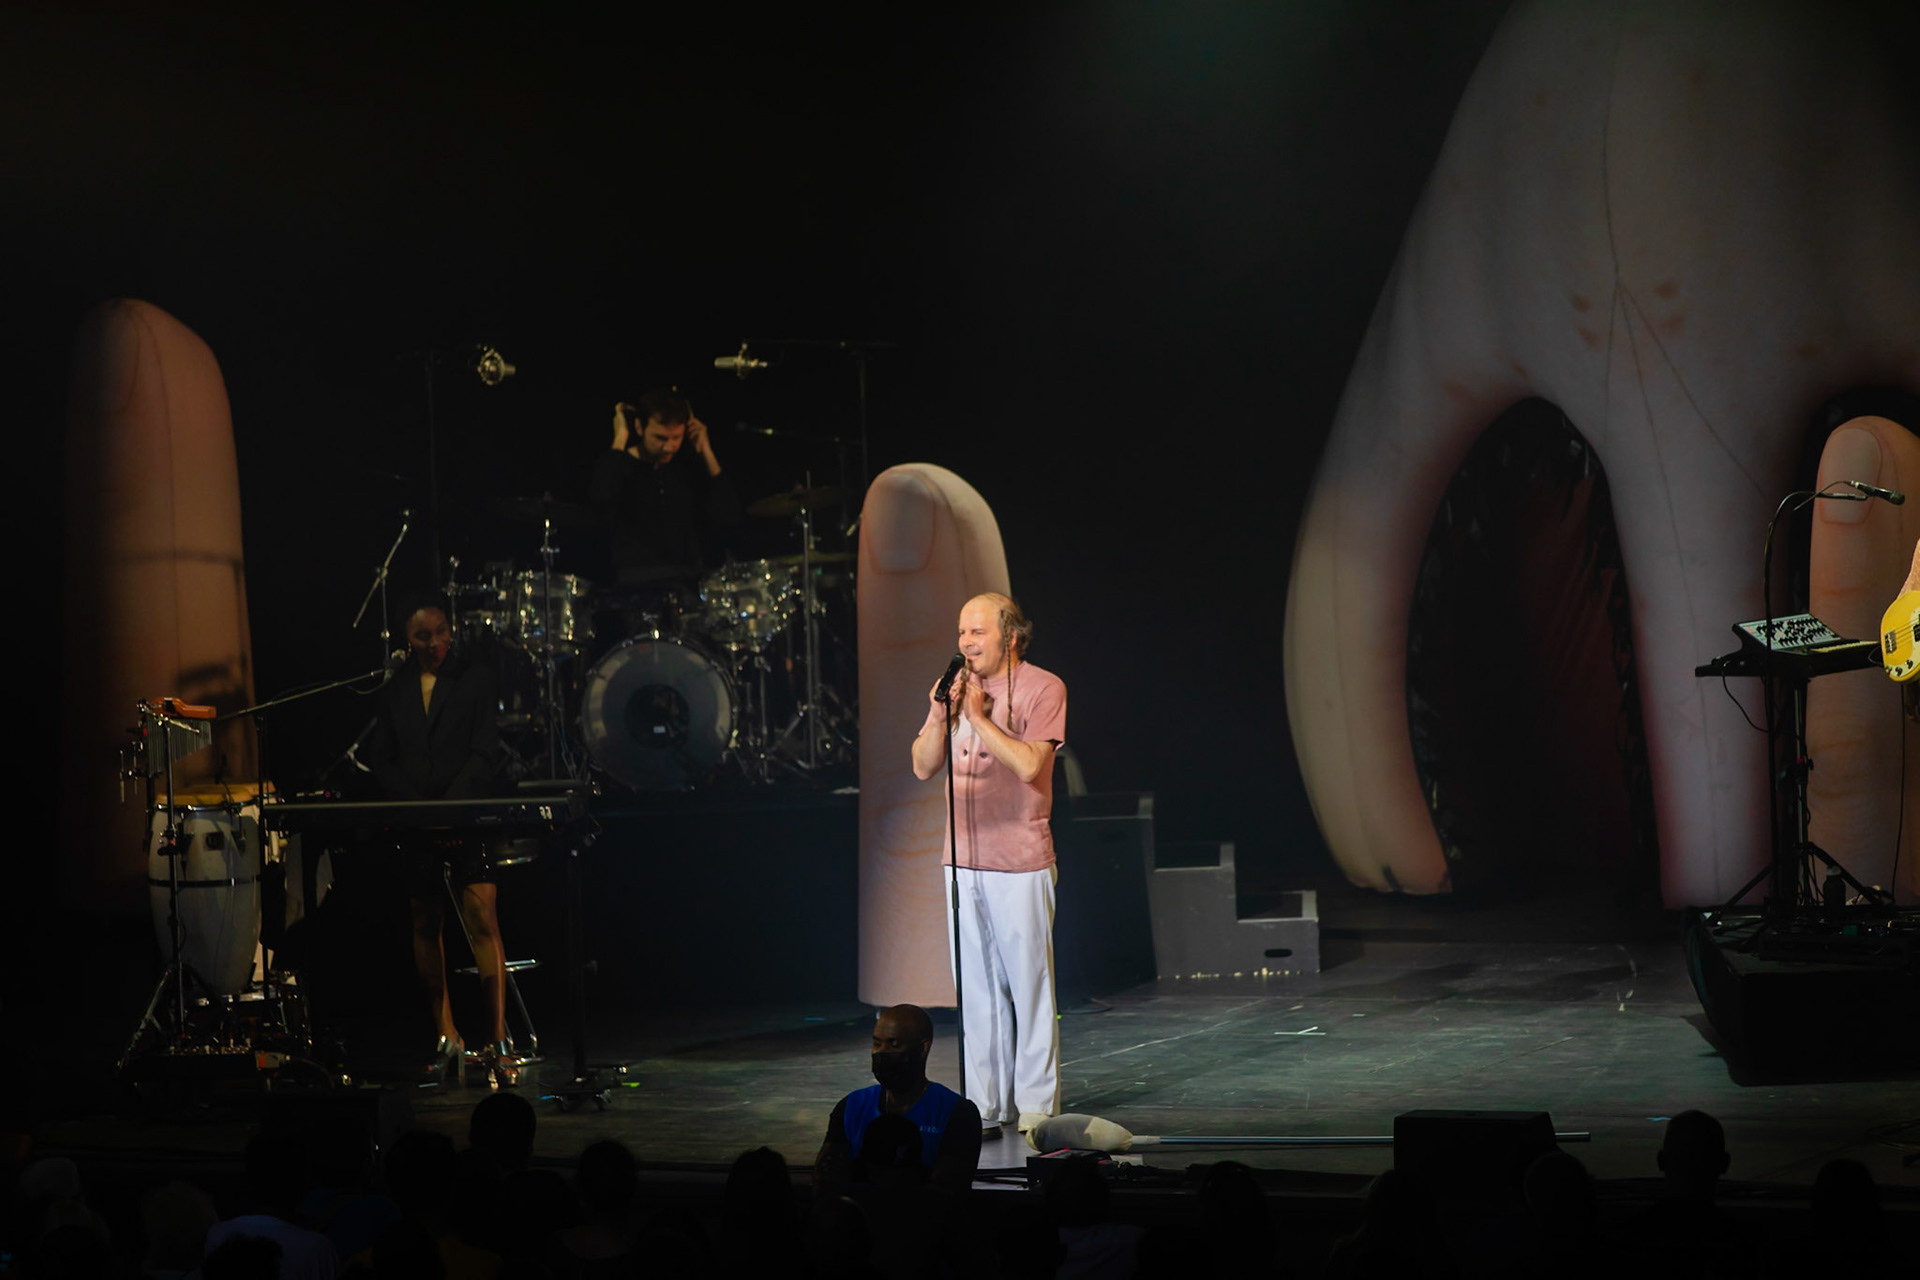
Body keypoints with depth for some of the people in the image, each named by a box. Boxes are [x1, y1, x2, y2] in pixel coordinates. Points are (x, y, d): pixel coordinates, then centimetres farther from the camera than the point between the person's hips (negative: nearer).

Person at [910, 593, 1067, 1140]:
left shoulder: (1042, 688, -5)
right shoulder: (958, 687, 12)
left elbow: (1029, 765, -16)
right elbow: (923, 767, 7)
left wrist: (979, 716, -16)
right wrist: (939, 715, -8)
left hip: (1021, 863, -5)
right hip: (964, 858, 5)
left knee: (1030, 986, -2)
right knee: (975, 990, 7)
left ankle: (1036, 1110, 5)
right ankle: (984, 1109, 12)